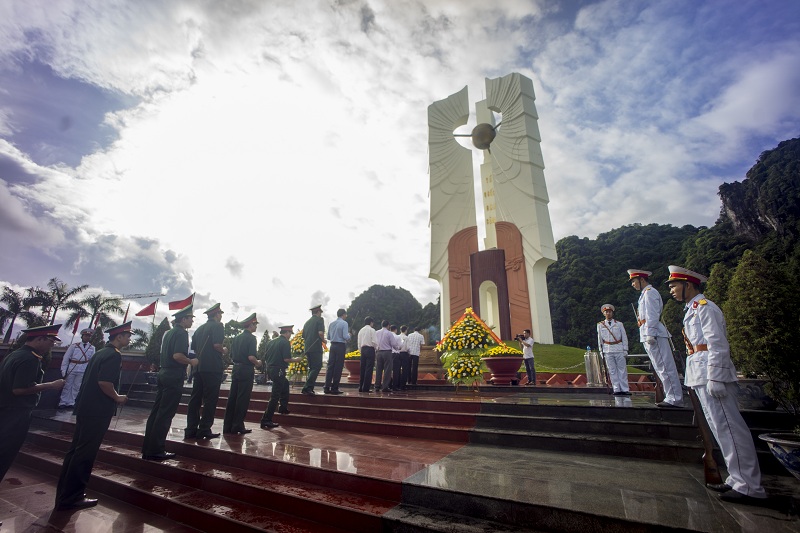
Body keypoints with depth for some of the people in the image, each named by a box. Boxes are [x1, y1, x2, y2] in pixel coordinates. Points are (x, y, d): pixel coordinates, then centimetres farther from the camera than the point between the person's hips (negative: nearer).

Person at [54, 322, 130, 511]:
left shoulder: (100, 353, 14)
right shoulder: (114, 355, -17)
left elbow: (91, 379, 20)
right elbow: (104, 382, -27)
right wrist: (117, 398, -10)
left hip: (85, 408, 10)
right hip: (98, 411, -10)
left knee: (75, 451, 16)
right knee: (84, 454, 0)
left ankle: (64, 495, 27)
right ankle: (71, 498, 9)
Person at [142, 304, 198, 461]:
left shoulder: (169, 332, 15)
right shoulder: (181, 333, -14)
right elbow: (177, 355, -25)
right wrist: (191, 362, -10)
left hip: (164, 373, 9)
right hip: (174, 376, -9)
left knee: (156, 411, 13)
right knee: (166, 414, -2)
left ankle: (147, 449, 20)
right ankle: (156, 451, 5)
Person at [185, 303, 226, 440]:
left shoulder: (200, 328, 18)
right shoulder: (217, 326, -6)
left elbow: (193, 348, 19)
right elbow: (217, 345, -19)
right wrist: (224, 351, 0)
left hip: (199, 367, 7)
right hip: (212, 367, -7)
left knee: (195, 398, 9)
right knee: (210, 399, -1)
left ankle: (191, 430, 13)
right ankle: (204, 430, 2)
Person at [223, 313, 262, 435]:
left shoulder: (236, 338, 12)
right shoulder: (251, 338, -11)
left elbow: (232, 355, 14)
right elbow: (251, 356, -20)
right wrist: (257, 364, -3)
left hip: (236, 369, 8)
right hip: (246, 371, -7)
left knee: (232, 398, 11)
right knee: (243, 399, 0)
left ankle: (227, 427, 16)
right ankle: (237, 426, 6)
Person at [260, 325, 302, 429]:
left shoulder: (272, 342, 10)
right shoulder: (285, 342, -12)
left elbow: (267, 356, 15)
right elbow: (286, 359, -19)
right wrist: (296, 360, -2)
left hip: (270, 369, 9)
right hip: (278, 371, -9)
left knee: (285, 383, 30)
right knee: (275, 396, -1)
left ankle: (283, 407, 35)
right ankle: (266, 420, 1)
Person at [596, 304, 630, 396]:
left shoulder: (619, 324, 7)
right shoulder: (600, 325, 7)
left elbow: (624, 337, 7)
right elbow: (599, 339, 9)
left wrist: (625, 350, 1)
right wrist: (601, 351, 6)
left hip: (619, 350, 0)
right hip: (608, 351, 0)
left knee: (622, 370, 1)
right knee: (612, 371, 1)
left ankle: (625, 389, 7)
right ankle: (617, 390, 4)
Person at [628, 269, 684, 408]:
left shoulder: (649, 292, -7)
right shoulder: (645, 294, 23)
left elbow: (652, 316, -16)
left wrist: (650, 334, -21)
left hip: (654, 335, -10)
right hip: (649, 337, 10)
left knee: (665, 367, -7)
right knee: (661, 368, 12)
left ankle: (675, 399, -3)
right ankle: (671, 397, 18)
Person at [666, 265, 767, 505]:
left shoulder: (705, 307, -10)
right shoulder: (693, 310, 18)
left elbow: (718, 345, -17)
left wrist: (715, 378, -21)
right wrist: (694, 380, 21)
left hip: (711, 375, -10)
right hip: (701, 377, 10)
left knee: (729, 428, -4)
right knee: (722, 429, 15)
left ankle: (750, 488, 4)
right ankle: (738, 480, 25)